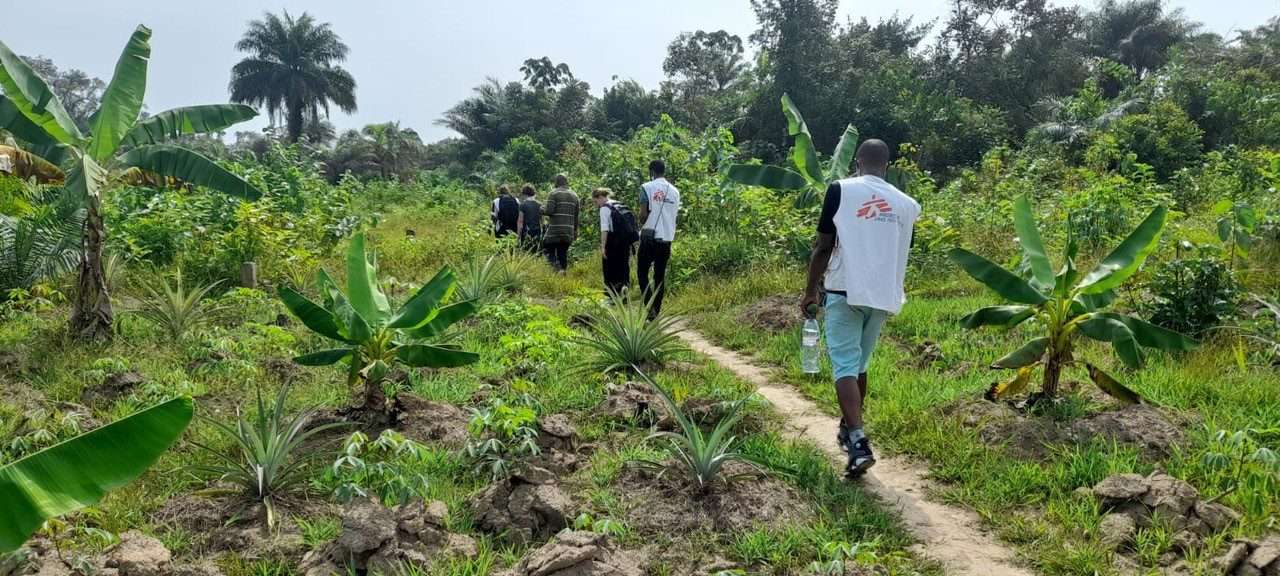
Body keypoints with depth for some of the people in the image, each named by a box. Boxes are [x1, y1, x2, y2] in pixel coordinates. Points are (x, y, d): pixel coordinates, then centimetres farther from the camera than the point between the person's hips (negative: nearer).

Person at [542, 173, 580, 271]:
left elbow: (549, 211, -14)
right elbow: (576, 216, 14)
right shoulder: (574, 195, 14)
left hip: (554, 230, -5)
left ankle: (554, 261, -17)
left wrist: (542, 212, 8)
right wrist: (575, 230, 21)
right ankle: (563, 269, 7)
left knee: (548, 246, 7)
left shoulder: (554, 193, -4)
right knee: (563, 253, 11)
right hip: (569, 232, 5)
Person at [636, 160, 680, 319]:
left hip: (650, 236, -4)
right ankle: (656, 311, 11)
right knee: (660, 275, 10)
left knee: (642, 272, 4)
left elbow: (643, 214, -11)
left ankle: (650, 307, -11)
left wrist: (644, 222, 8)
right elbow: (675, 215, 13)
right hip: (667, 238, 4)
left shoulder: (647, 187, -5)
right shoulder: (675, 191, 11)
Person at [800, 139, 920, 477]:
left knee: (845, 365, -5)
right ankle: (847, 430, 32)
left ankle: (858, 443, -19)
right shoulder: (906, 203, 8)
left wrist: (810, 291, 2)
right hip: (884, 296, 4)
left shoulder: (842, 190, -4)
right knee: (860, 364, 18)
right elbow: (900, 255, 17)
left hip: (845, 292, -4)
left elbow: (824, 247, -7)